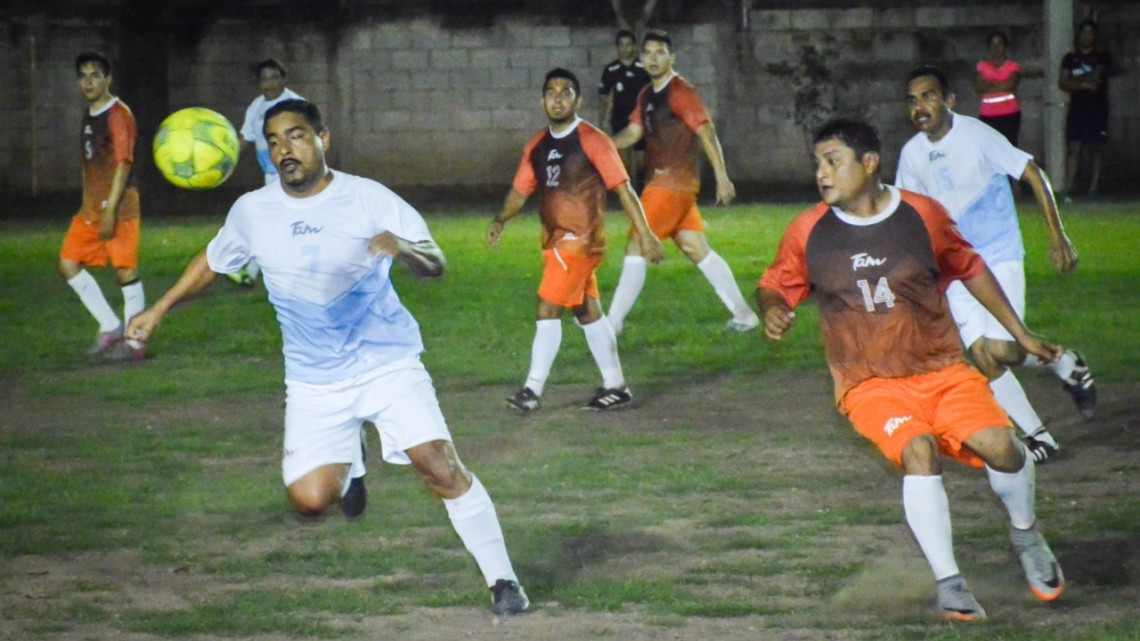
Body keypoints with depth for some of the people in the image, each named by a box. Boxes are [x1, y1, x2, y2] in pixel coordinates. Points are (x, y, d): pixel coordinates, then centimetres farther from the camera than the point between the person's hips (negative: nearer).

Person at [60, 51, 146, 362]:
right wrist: (89, 206, 18)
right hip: (91, 207, 9)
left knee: (126, 271, -6)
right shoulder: (89, 116, 15)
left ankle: (134, 343, 0)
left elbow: (123, 163, -16)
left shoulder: (119, 115, -11)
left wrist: (110, 210, -21)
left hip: (119, 207, -9)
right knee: (68, 263, 5)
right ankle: (109, 327, 12)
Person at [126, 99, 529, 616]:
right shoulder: (252, 212, -2)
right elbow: (213, 262, 18)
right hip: (314, 380, 3)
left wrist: (403, 248, -35)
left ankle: (502, 581, -1)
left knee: (442, 469, -16)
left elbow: (436, 265, -13)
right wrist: (158, 311, 18)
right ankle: (349, 464, 26)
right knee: (309, 499, -12)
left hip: (387, 361, -3)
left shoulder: (368, 199, -11)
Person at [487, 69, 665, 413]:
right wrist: (501, 220, -4)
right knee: (587, 313, 12)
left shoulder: (592, 141, -10)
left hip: (580, 240, -7)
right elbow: (521, 190, 13)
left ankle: (533, 390, -8)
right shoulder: (537, 146, 9)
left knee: (547, 310, -12)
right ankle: (615, 387, 20)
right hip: (555, 242, 7)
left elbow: (623, 188, -11)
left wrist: (645, 235, -14)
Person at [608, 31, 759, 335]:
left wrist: (722, 176, -21)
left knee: (636, 245, -8)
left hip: (674, 183, -9)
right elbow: (633, 132, 14)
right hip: (660, 182, 9)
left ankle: (614, 320, -4)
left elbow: (706, 132, -16)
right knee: (697, 249, 9)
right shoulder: (646, 95, 14)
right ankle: (743, 314, 13)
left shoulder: (680, 92, -12)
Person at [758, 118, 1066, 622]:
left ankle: (1025, 534, 11)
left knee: (998, 443, -22)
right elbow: (775, 286, 11)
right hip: (870, 385, -1)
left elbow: (971, 271, 13)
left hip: (942, 370, 1)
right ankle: (948, 582, -19)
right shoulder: (807, 232, -1)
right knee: (918, 450, -31)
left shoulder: (923, 215, -1)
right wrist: (772, 310, -14)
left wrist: (1022, 335, 17)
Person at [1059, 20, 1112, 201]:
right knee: (1074, 148, -5)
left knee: (1096, 149, -3)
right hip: (1077, 109, 2)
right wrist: (1084, 84, -12)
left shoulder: (1103, 56, 3)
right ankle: (1068, 190, -10)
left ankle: (1094, 187, -3)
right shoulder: (1070, 58, 12)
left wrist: (1074, 81, -2)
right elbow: (1063, 83, 2)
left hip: (1097, 109, -2)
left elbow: (1097, 76, -11)